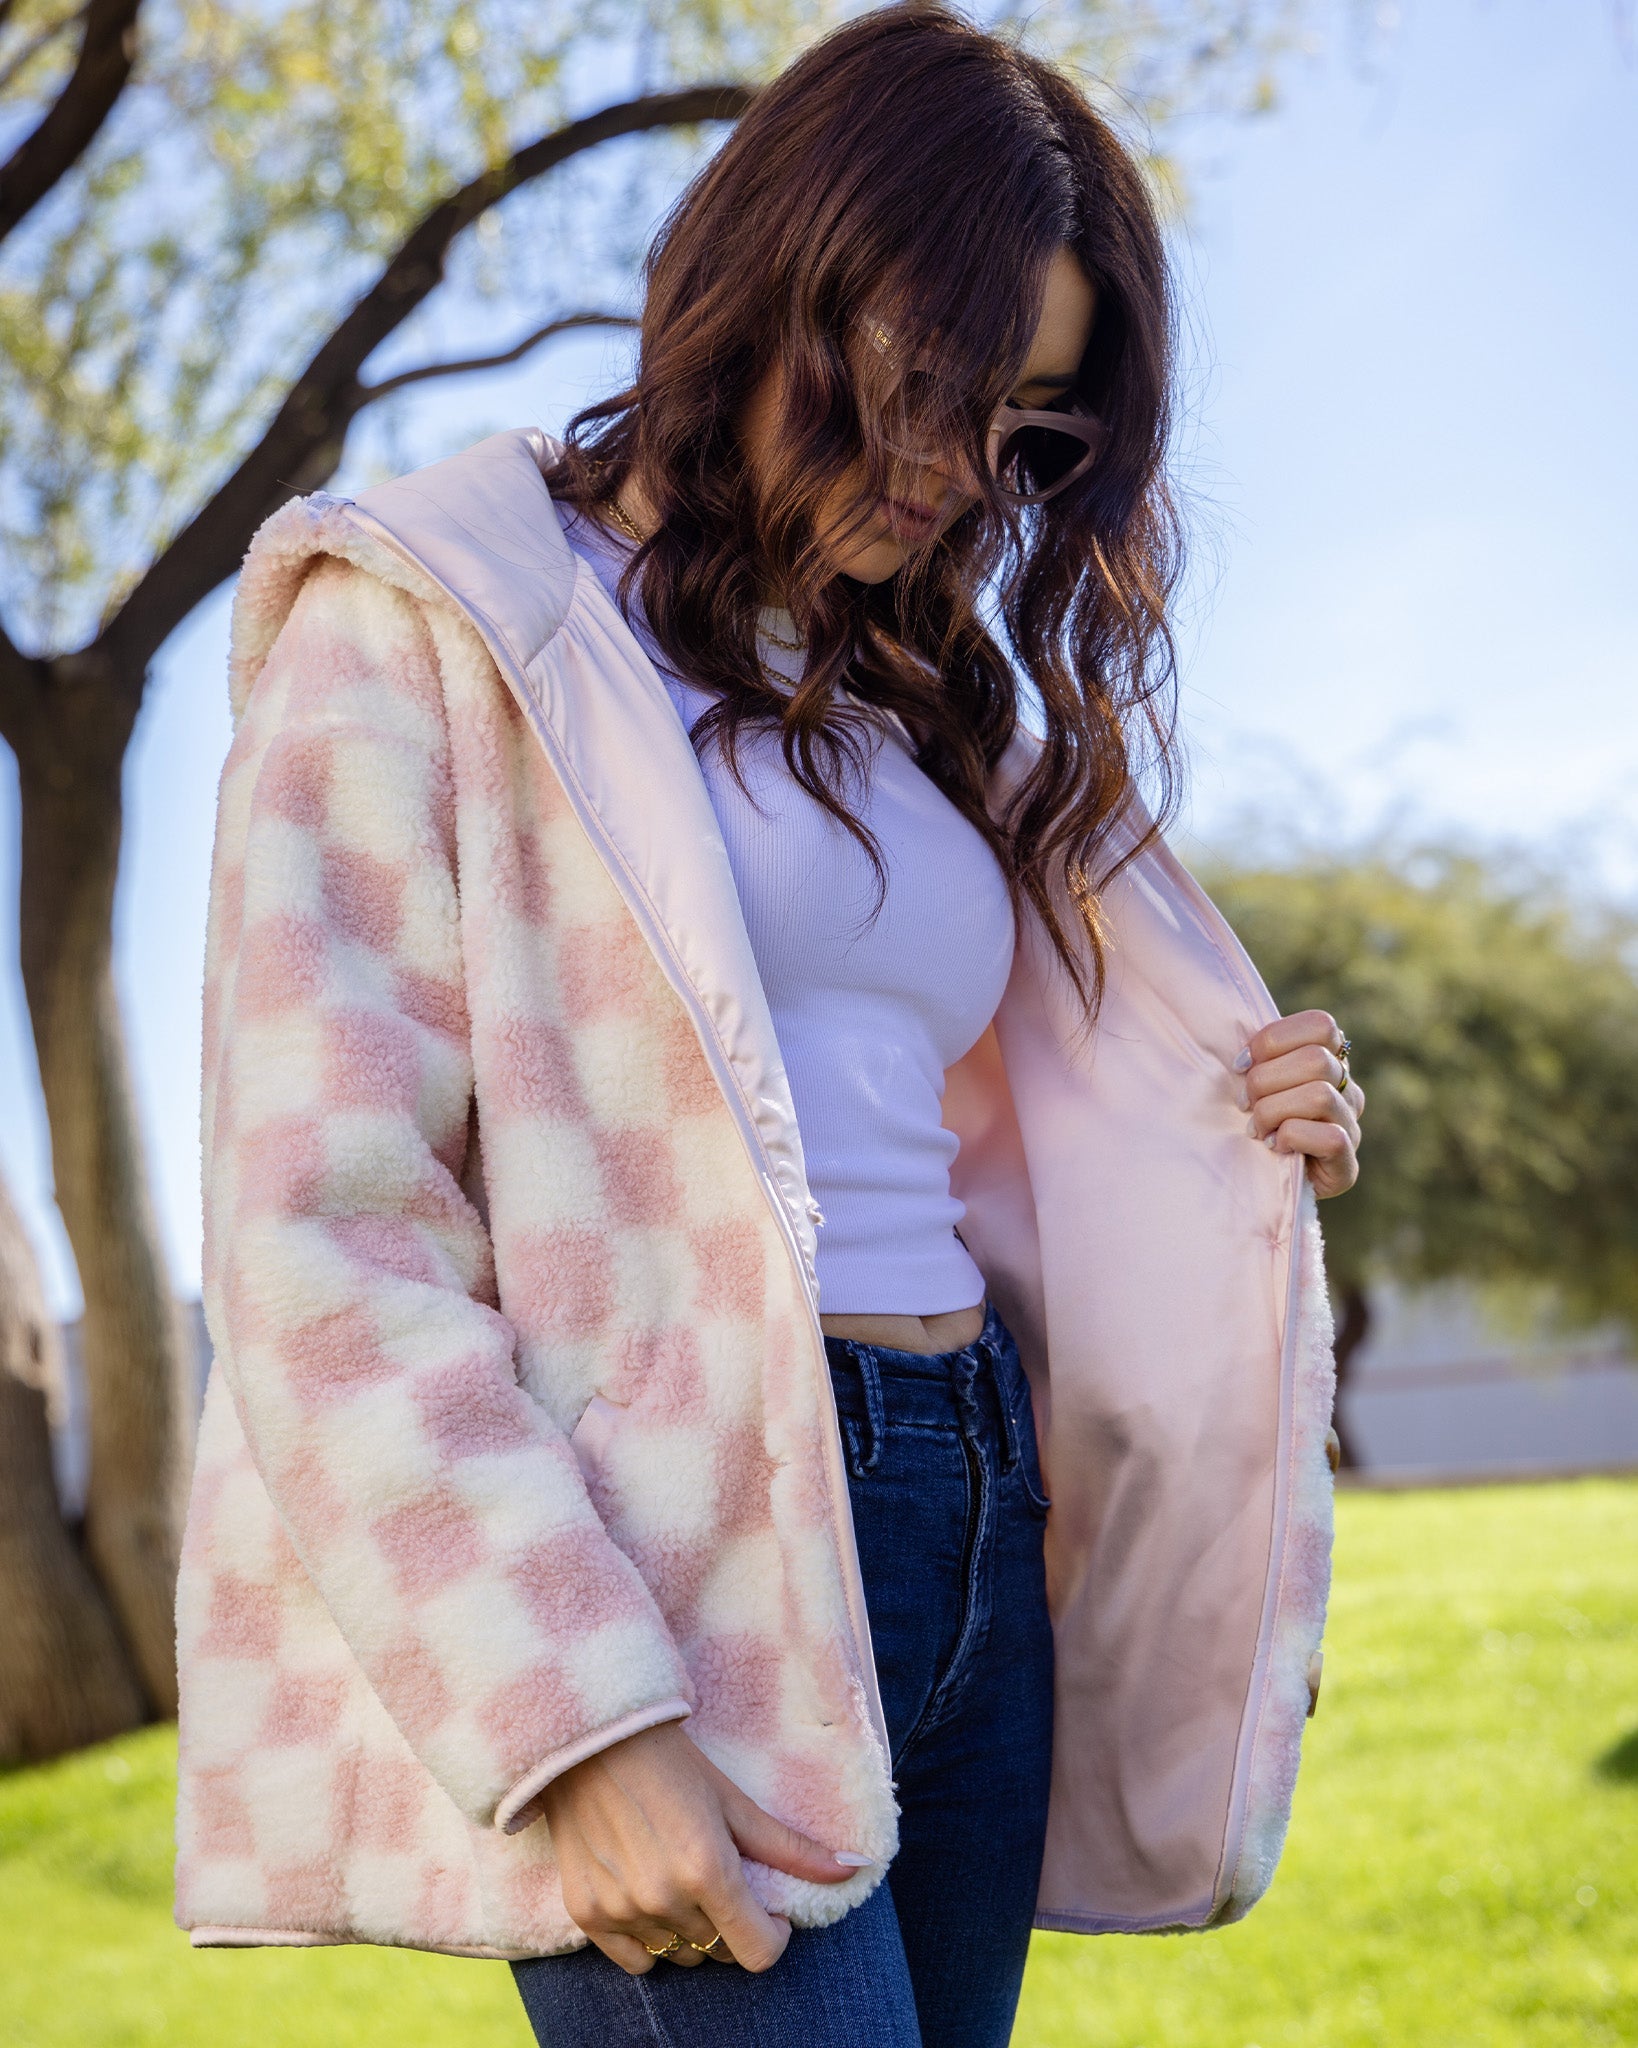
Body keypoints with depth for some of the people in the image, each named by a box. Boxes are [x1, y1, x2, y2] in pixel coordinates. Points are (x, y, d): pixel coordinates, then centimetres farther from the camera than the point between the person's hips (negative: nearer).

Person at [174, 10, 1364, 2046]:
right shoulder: (436, 624, -2)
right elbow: (322, 1252, -11)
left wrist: (1236, 1169, 6)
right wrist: (572, 1723, -18)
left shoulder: (920, 699, 20)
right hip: (663, 1569, -7)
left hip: (972, 1552, 7)